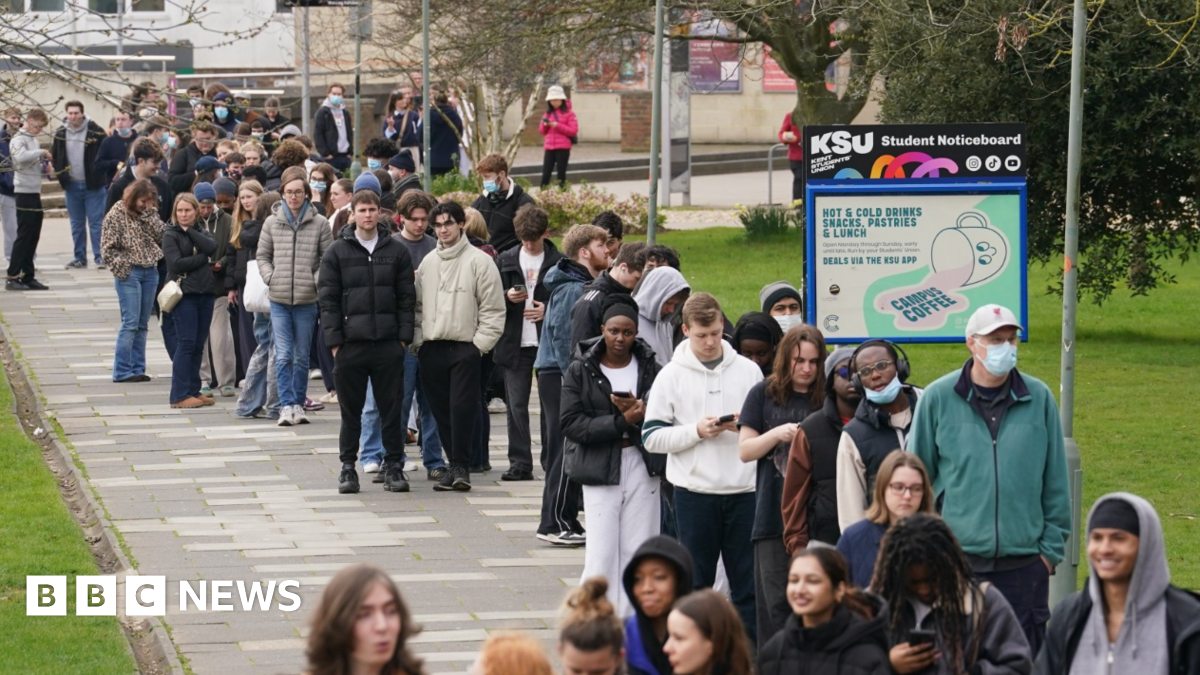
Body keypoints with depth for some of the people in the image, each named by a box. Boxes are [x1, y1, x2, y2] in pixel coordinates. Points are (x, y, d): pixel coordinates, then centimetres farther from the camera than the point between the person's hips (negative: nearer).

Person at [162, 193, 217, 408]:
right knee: (186, 344, -9)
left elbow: (212, 247, -8)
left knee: (198, 345, 7)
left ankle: (193, 391, 13)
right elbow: (176, 263, -14)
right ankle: (180, 395, -8)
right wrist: (201, 258, -6)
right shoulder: (170, 235, -1)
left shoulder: (201, 232, 14)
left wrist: (189, 231, -8)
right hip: (184, 294, -5)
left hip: (204, 293, 5)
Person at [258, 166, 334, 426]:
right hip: (279, 300, 0)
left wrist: (316, 281, -9)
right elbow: (262, 256, 13)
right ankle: (286, 405, -5)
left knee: (302, 356, 8)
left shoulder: (319, 224, 0)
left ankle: (298, 403, 17)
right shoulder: (272, 223, 5)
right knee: (284, 356, -6)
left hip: (307, 300, 0)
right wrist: (271, 278, -2)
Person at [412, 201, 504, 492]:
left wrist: (480, 345, -10)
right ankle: (455, 463, 16)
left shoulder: (479, 261, -3)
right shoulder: (428, 263, 13)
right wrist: (418, 341, 8)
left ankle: (461, 466, -5)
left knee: (462, 408, -11)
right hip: (432, 348, 5)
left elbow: (493, 310, -5)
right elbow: (418, 305, 18)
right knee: (441, 410, 7)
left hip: (465, 348, -5)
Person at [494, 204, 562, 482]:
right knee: (516, 405, 2)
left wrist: (548, 309, -12)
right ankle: (520, 463, 5)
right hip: (515, 342, 3)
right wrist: (508, 297, -8)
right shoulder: (505, 261, 10)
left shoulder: (558, 262, 1)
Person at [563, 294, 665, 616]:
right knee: (602, 554, -7)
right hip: (600, 469, -2)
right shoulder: (580, 371, 0)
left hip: (642, 468, 2)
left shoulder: (650, 369, 6)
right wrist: (622, 422, -16)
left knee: (639, 554, 3)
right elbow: (571, 424, -9)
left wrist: (640, 412, -19)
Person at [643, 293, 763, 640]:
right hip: (694, 492, -2)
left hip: (743, 490, 2)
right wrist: (696, 431, -14)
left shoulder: (748, 370, 6)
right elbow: (652, 436, -1)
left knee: (748, 581, 5)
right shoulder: (672, 375, 1)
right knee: (696, 583, 5)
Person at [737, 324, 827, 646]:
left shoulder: (827, 399, 8)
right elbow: (745, 450, 5)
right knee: (776, 602, -2)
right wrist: (778, 434, -11)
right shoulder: (764, 395, 7)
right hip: (774, 515, -1)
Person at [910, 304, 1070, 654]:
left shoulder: (1039, 399, 4)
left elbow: (1055, 482, 9)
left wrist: (1051, 546, 5)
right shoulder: (939, 398, 1)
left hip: (1023, 563, 1)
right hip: (954, 561, -1)